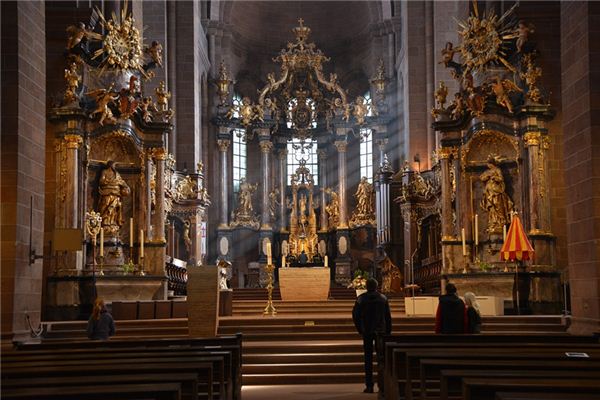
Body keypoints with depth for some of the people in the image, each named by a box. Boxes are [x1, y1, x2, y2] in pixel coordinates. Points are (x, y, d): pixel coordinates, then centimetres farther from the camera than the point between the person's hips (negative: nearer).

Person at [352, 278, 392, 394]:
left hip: (366, 331, -1)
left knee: (368, 358, 4)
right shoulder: (383, 298, 3)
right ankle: (381, 385, 3)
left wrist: (360, 329, 7)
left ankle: (369, 386, 0)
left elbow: (355, 315, -2)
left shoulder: (361, 298, -2)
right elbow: (388, 316, 3)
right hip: (380, 331, 1)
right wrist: (388, 332, 7)